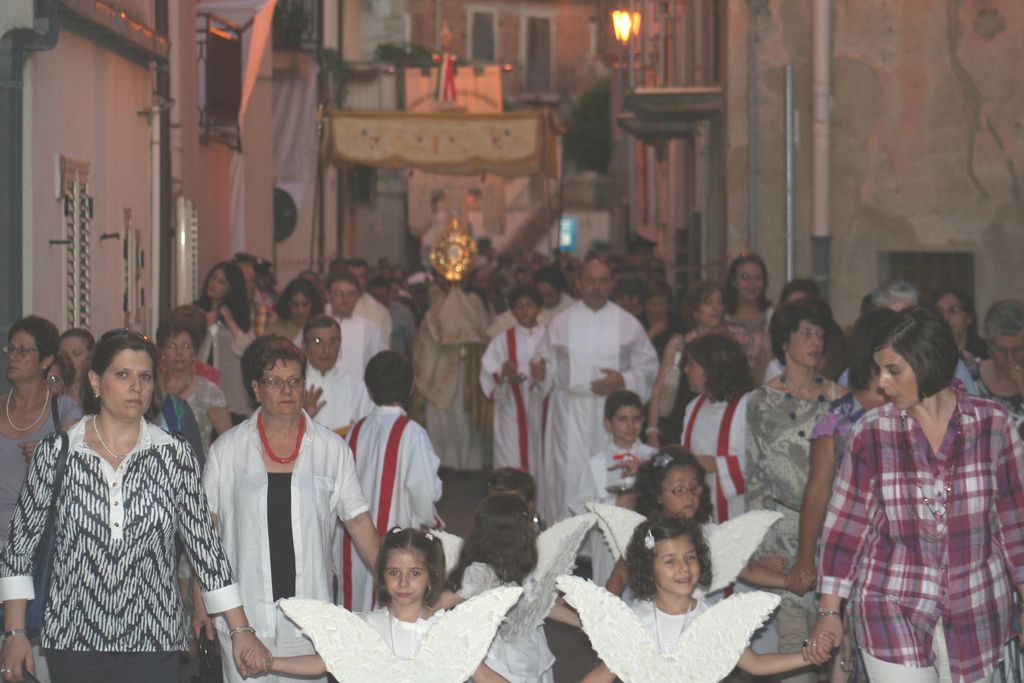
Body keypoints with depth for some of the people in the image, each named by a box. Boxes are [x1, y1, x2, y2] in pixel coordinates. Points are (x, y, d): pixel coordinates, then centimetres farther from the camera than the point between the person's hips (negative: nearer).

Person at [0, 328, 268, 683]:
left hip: (153, 641, 0)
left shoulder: (176, 456, 0)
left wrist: (240, 630, -1)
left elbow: (204, 545, 2)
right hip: (74, 640, 0)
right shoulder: (56, 452, -1)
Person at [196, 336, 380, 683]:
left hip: (309, 614, 1)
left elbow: (358, 522, 7)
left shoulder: (332, 449, 3)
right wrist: (201, 600, 4)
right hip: (245, 612, 0)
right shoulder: (226, 449, 2)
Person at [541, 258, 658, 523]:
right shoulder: (561, 322, 7)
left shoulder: (628, 324, 5)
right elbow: (549, 367, 10)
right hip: (571, 412, 0)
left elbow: (648, 366, 6)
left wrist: (623, 380, -9)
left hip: (613, 412, 1)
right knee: (571, 477, -7)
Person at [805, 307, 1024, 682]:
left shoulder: (992, 423, -4)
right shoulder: (871, 432, -5)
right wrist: (829, 610, -2)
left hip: (976, 612, 1)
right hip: (893, 609, -1)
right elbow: (846, 522, -1)